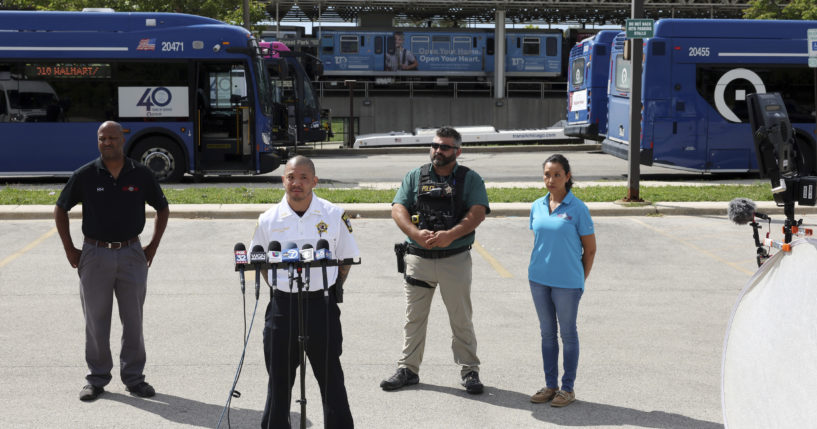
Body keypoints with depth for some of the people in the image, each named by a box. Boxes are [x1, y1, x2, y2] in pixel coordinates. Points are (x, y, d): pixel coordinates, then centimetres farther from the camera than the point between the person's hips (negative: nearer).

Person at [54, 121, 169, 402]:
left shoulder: (141, 175, 1)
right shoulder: (85, 175, -2)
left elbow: (162, 209, 13)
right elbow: (60, 210, 9)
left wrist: (153, 246, 7)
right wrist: (69, 249, 4)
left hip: (131, 254, 1)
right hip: (95, 254, 0)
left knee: (133, 320, 5)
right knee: (96, 320, 6)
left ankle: (134, 377, 17)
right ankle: (97, 379, 18)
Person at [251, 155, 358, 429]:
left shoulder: (334, 216, -1)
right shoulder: (268, 219, 1)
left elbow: (346, 260, 8)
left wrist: (333, 291, 4)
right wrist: (280, 290, 7)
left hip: (322, 304, -1)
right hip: (282, 305, 1)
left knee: (330, 375, 7)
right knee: (279, 376, 10)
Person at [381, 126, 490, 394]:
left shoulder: (470, 179, 3)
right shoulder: (415, 177, 9)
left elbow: (478, 213, -10)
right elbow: (398, 210, -1)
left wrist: (450, 235, -24)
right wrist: (417, 233, -19)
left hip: (455, 259, -2)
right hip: (418, 258, 2)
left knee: (461, 319, 5)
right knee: (414, 317, 9)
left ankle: (469, 371, 16)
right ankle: (408, 369, 20)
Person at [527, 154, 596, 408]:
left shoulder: (577, 209, -8)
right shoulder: (537, 207, 5)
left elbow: (590, 249, -3)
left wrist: (580, 280, 0)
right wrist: (536, 271, 11)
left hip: (567, 282, -5)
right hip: (539, 280, 5)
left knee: (568, 333, 6)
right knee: (547, 332, 13)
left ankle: (568, 388, 17)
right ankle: (550, 385, 24)